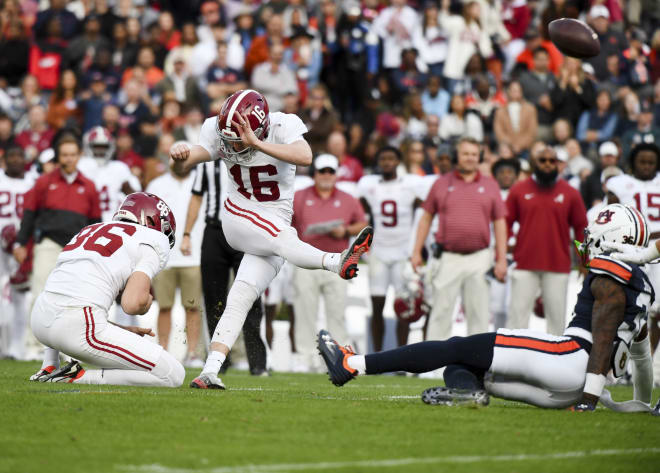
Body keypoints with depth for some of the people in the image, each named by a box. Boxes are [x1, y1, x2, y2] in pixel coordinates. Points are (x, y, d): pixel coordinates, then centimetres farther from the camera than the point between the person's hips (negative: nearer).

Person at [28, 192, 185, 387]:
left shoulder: (90, 230, 29)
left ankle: (49, 369, 23)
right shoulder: (154, 240, 8)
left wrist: (123, 331, 29)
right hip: (81, 326, -7)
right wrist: (147, 300, 17)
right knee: (173, 375, 2)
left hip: (39, 320, 8)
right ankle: (79, 377, -8)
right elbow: (132, 303, -7)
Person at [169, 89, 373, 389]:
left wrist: (256, 143, -43)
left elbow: (305, 157, -35)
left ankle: (210, 371, -17)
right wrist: (180, 156, -43)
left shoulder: (283, 127, -15)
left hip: (276, 224, 0)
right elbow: (184, 165, -18)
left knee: (241, 298, -12)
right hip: (238, 219, 0)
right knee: (283, 238, -33)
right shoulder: (217, 131, -7)